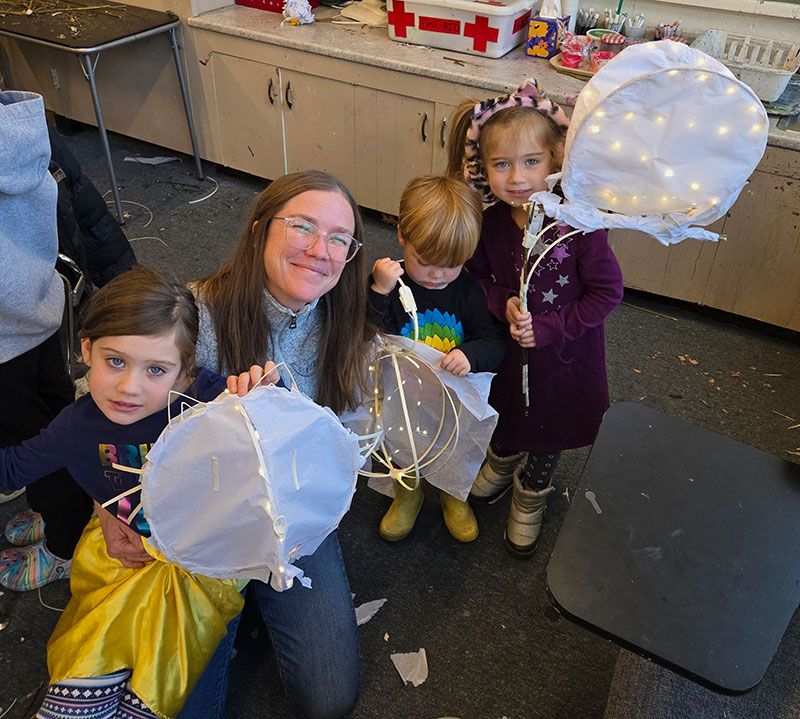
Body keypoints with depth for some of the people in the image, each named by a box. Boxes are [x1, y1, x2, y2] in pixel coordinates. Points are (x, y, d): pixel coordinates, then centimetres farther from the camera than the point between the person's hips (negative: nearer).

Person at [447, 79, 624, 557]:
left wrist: (546, 328, -24)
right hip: (509, 345, 3)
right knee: (506, 413, 28)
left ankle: (531, 495, 49)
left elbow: (608, 292, -20)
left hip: (565, 354, -2)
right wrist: (502, 304, -20)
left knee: (550, 427, 21)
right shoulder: (490, 221, -17)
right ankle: (502, 463, 61)